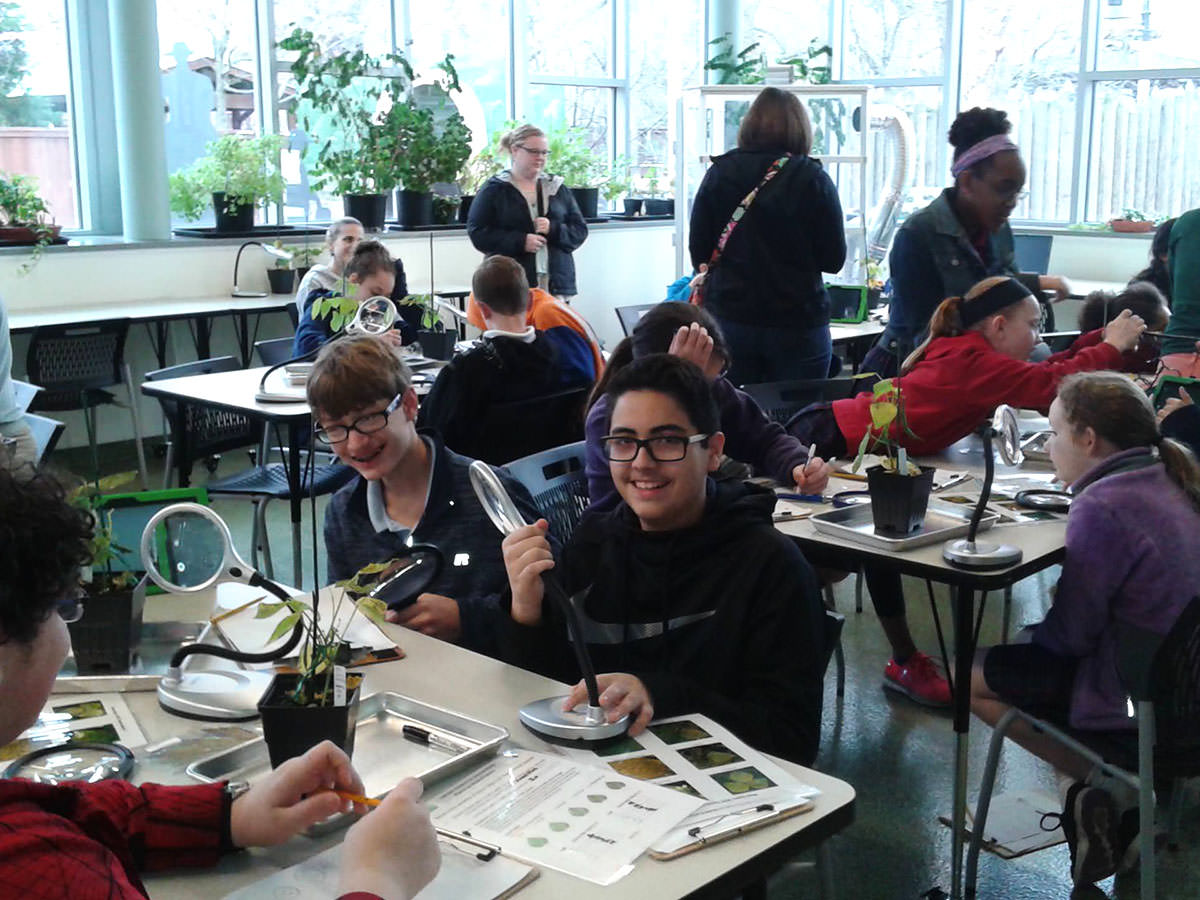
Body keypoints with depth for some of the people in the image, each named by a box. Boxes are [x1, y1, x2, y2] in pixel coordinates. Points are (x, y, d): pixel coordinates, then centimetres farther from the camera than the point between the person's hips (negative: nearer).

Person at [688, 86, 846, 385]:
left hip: (729, 319, 2)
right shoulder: (813, 179, -5)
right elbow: (833, 259, -1)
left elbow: (699, 253, 3)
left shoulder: (718, 173, 0)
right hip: (797, 324, -2)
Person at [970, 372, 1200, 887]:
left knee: (972, 678, 5)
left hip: (1135, 702, -9)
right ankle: (1133, 782, 12)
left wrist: (1026, 631, 3)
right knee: (1021, 655, 26)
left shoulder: (1103, 506, -22)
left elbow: (1069, 634, -17)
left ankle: (1104, 783, 0)